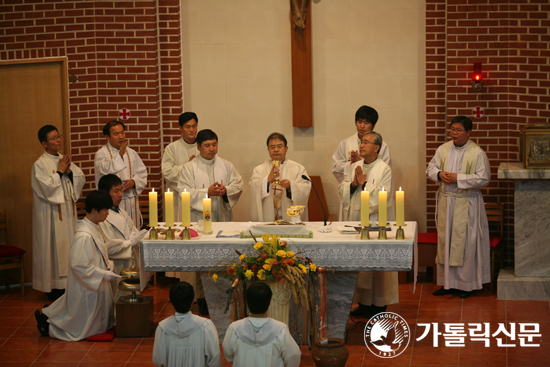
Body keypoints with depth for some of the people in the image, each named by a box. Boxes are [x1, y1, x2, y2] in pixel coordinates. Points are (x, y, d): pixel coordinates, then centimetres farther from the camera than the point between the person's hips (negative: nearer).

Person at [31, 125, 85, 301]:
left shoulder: (64, 159, 10)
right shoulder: (40, 164, -11)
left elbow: (81, 179, 8)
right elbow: (46, 188, -20)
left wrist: (69, 171, -9)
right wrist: (59, 172, -13)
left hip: (68, 210, 7)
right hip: (51, 213, -7)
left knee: (68, 246, 10)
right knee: (54, 247, -2)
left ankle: (67, 283, 19)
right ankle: (54, 289, 5)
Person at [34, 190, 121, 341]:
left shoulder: (94, 229, 4)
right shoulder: (84, 236, -27)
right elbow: (78, 265, -27)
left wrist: (108, 264, 1)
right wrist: (103, 274, -23)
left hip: (96, 284, 10)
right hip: (86, 288, -10)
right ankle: (49, 326, 17)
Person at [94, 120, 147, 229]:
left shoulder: (131, 152, 12)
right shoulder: (101, 154, -2)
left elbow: (142, 173, 14)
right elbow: (105, 171, -19)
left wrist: (133, 182, -6)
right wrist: (120, 155, -20)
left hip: (131, 199, 5)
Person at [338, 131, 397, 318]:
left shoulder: (384, 169, -7)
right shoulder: (355, 166, 11)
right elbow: (342, 189, 9)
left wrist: (364, 184, -15)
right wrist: (353, 184, -9)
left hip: (375, 221, -6)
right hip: (355, 220, 6)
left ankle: (379, 304, 6)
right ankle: (363, 303, 18)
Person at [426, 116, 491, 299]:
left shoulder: (477, 153, -9)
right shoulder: (443, 149, 6)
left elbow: (483, 179, -13)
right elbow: (430, 169, 12)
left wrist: (458, 178, -19)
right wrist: (439, 174, -10)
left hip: (467, 204, -5)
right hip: (445, 201, 5)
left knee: (465, 242, -1)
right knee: (445, 240, 8)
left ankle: (466, 284, 10)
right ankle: (447, 282, 18)